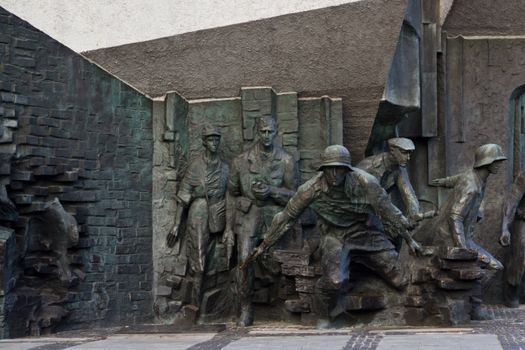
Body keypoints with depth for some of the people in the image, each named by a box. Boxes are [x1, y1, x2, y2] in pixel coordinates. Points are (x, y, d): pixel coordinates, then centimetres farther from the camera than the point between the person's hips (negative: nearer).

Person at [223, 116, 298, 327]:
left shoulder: (286, 161, 2)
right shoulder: (241, 161, 5)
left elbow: (293, 195, 3)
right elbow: (232, 194, 11)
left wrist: (271, 191, -15)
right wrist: (229, 228, 8)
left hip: (275, 216, 0)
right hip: (248, 215, 0)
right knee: (245, 260, -16)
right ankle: (245, 311, -8)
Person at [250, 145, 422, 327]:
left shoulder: (364, 182, -21)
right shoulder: (312, 188, -19)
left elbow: (388, 211, -8)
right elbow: (286, 217, -6)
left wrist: (409, 240, 1)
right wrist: (264, 246, 1)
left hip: (363, 232, 1)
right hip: (334, 235, -1)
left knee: (401, 280, -7)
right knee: (335, 281, -28)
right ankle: (323, 319, 1)